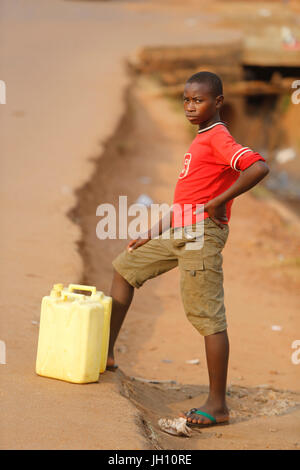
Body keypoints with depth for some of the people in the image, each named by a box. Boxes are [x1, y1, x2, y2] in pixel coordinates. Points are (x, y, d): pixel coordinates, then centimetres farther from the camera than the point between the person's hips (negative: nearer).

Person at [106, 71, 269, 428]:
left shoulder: (219, 138, -12)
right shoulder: (202, 141, 18)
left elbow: (258, 168, -30)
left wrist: (218, 202, -22)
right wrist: (152, 235, 21)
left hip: (202, 234, -11)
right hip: (178, 232, 11)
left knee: (208, 316, -9)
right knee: (125, 267, 22)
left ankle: (217, 405, -7)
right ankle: (105, 354, 31)